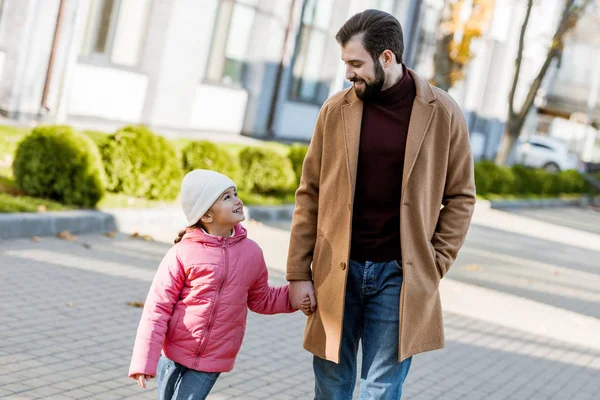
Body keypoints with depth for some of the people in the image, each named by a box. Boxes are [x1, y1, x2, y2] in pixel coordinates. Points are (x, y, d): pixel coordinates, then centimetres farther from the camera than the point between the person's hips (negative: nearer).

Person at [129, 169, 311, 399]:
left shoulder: (251, 253, -2)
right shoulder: (182, 253, -12)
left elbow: (260, 300, 14)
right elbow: (158, 308, -10)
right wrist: (145, 360, -14)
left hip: (212, 360, 1)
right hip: (174, 354, -1)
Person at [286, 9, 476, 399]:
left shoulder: (442, 113, -3)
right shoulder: (336, 110, 1)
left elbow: (460, 198, 4)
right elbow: (310, 194, 4)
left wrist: (434, 267, -4)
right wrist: (299, 273, 1)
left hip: (399, 275, -2)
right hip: (337, 272, 2)